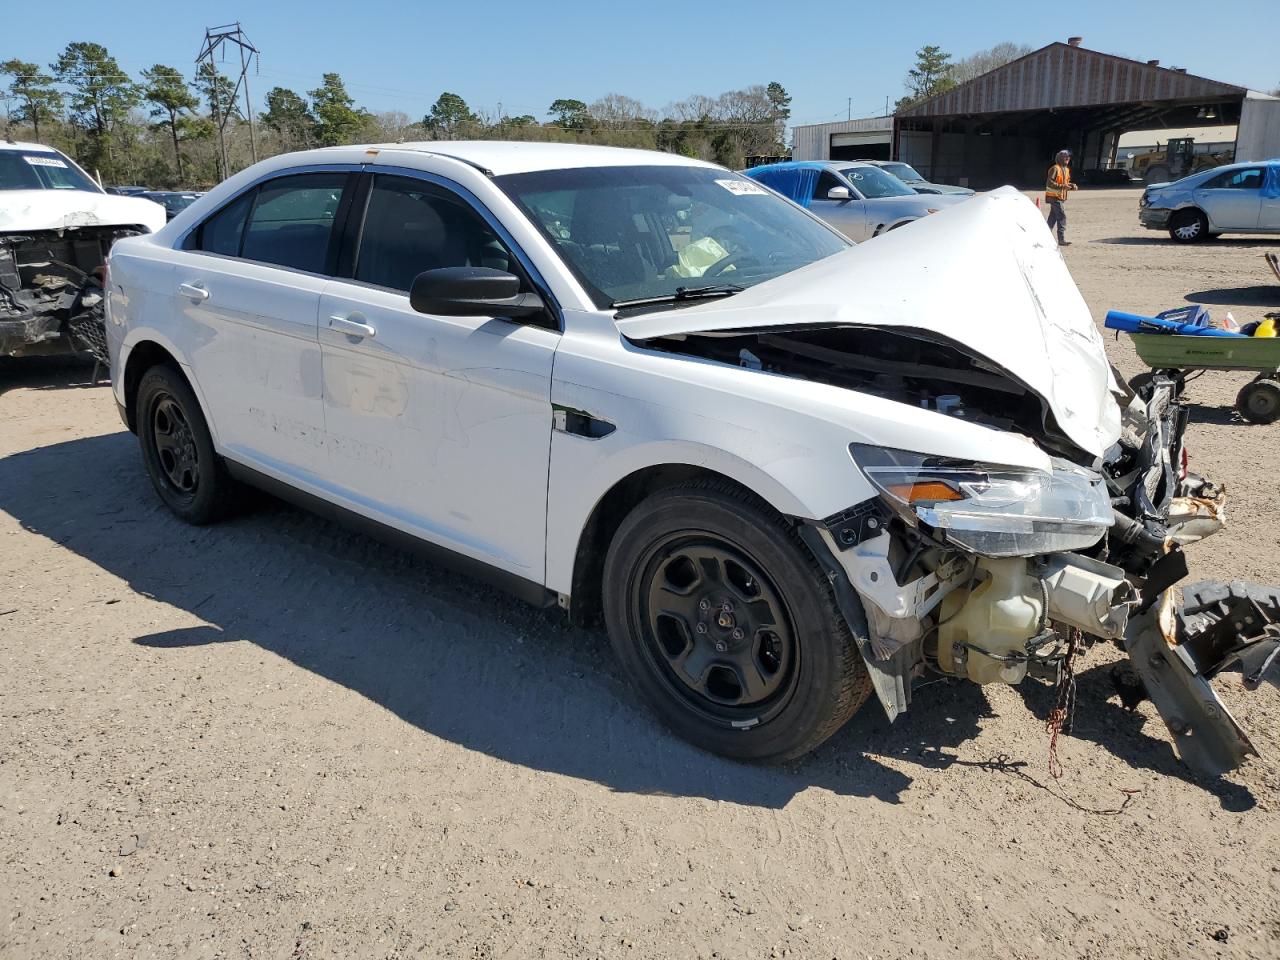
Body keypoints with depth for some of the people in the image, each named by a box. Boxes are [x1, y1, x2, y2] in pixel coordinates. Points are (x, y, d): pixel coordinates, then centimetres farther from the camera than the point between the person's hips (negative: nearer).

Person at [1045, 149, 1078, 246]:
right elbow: (1049, 183, -19)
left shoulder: (1066, 169, 16)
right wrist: (1062, 186, -25)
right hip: (1054, 197, -9)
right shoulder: (1055, 168, -13)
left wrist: (1071, 185, 4)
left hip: (1061, 197, 9)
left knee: (1053, 217, 13)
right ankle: (1062, 239, -15)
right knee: (1062, 216, -14)